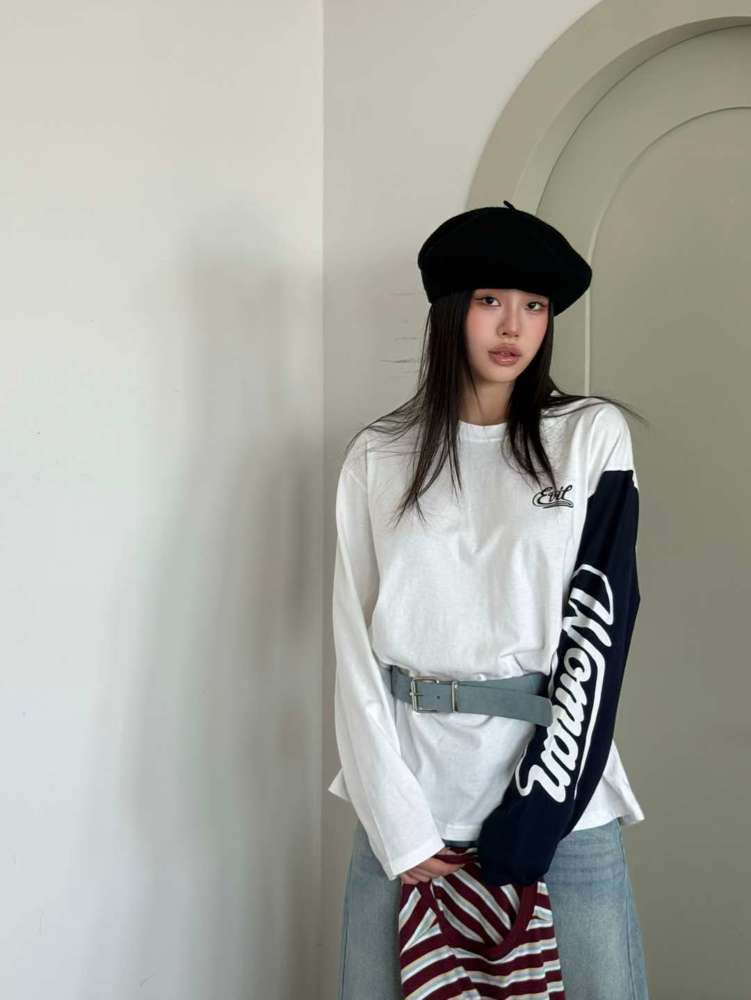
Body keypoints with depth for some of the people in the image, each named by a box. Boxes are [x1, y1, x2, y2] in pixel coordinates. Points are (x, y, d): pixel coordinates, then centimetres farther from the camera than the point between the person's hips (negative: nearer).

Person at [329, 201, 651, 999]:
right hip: (409, 792, 1)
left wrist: (533, 816, -12)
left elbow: (600, 625, -5)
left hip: (561, 795, -1)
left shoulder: (594, 436, 2)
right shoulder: (377, 457, 5)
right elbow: (356, 645, 1)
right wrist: (399, 825, -8)